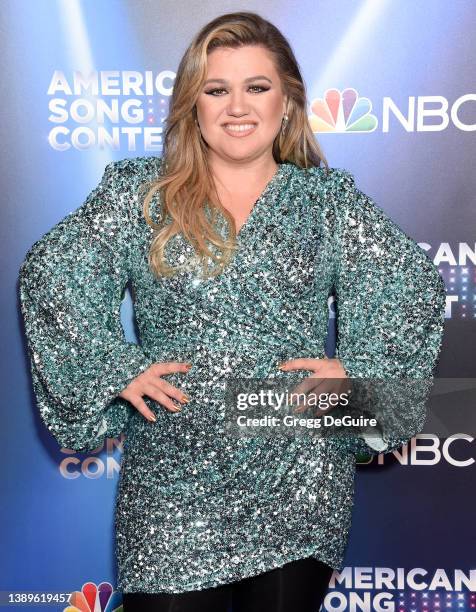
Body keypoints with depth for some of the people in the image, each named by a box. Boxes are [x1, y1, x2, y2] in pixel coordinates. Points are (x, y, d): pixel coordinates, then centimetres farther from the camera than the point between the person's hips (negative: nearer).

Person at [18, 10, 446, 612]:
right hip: (172, 482, 0)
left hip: (301, 484, 1)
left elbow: (413, 287, 8)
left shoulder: (330, 198, 6)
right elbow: (49, 273, 3)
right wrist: (116, 368, -6)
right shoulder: (135, 192, 4)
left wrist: (358, 370, -3)